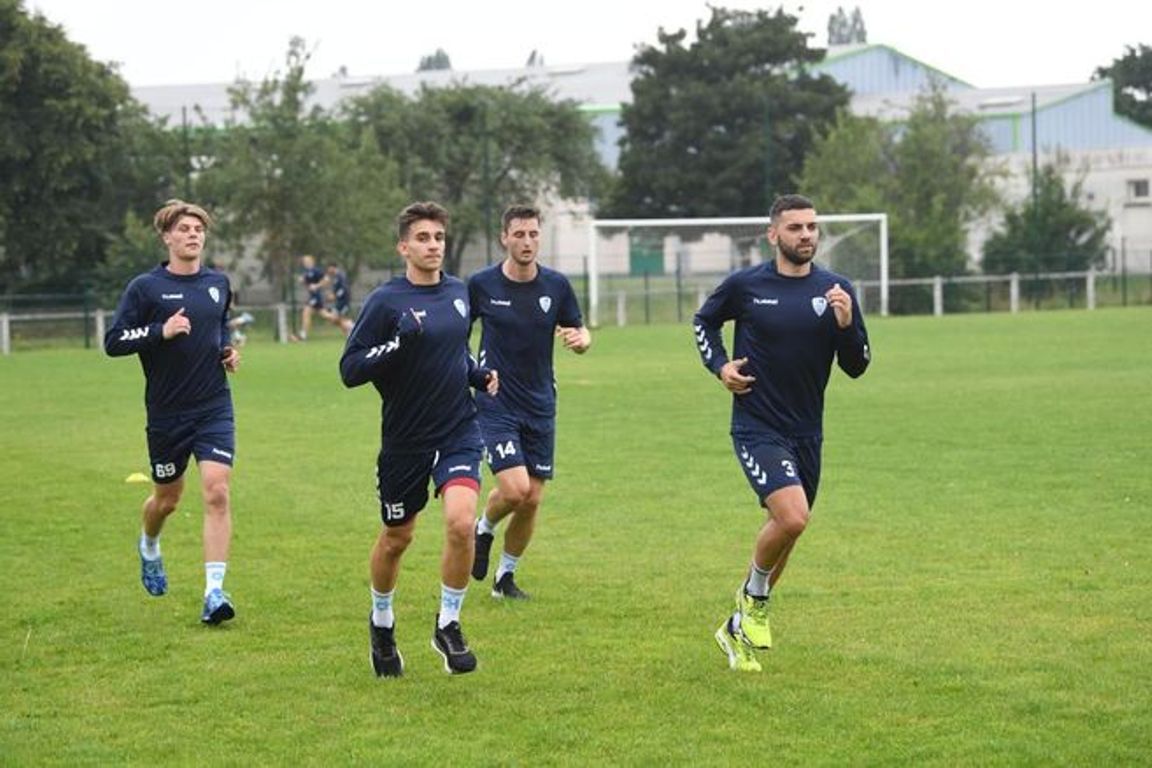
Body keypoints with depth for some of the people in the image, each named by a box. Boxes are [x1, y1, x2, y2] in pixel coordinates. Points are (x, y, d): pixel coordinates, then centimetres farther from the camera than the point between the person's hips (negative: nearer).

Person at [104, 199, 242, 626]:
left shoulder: (218, 284, 6)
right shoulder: (146, 287, -6)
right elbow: (113, 342, -9)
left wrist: (228, 350, 6)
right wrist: (160, 331, -21)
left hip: (214, 407, 2)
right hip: (166, 413, -2)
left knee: (217, 492, -15)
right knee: (167, 499, 14)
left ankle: (214, 592, -16)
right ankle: (149, 548, 50)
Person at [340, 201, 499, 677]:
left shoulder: (459, 292, 6)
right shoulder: (385, 302, -11)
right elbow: (349, 369, -14)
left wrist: (478, 374, 5)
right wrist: (397, 344, -27)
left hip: (459, 432, 3)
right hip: (405, 440, -3)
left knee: (461, 522, -19)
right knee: (396, 539, 11)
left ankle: (448, 625, 0)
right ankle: (382, 623, 38)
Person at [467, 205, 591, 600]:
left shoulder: (556, 285, -1)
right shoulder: (481, 284, -7)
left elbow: (579, 332, 10)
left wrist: (580, 339, -13)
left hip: (540, 405, 3)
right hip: (494, 404, -3)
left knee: (532, 499, 3)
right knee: (514, 488, -19)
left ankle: (505, 577, 23)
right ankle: (484, 529, 15)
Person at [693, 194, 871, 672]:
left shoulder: (836, 291, 0)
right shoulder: (745, 285, -5)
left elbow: (856, 366, 2)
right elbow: (704, 321, 14)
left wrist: (846, 324, -16)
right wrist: (720, 366, -2)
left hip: (806, 432, 5)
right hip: (757, 429, -4)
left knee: (785, 530, 13)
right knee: (792, 517, -24)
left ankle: (738, 629, 33)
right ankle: (754, 596, 4)